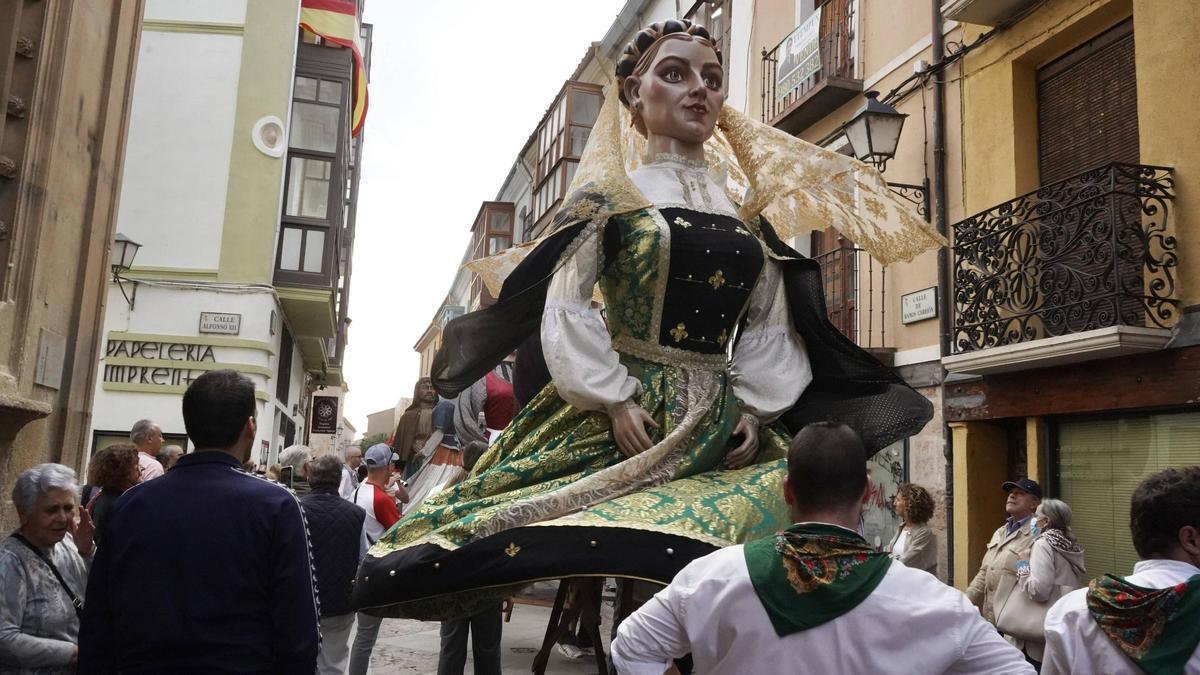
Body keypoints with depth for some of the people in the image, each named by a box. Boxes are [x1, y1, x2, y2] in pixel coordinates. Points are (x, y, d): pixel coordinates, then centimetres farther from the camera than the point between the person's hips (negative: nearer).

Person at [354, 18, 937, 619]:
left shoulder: (746, 216, 14)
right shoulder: (607, 196, 3)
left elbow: (768, 331, 12)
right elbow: (566, 310, -4)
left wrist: (754, 408, -2)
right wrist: (614, 400, -13)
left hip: (721, 423, 4)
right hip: (622, 417, -3)